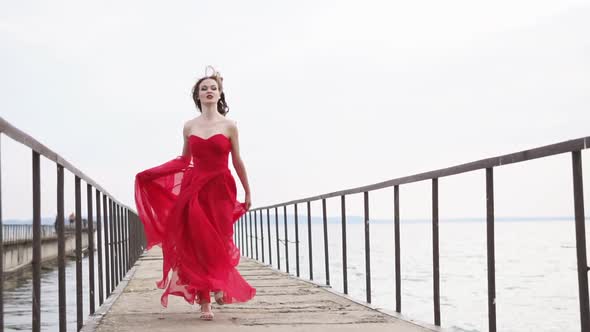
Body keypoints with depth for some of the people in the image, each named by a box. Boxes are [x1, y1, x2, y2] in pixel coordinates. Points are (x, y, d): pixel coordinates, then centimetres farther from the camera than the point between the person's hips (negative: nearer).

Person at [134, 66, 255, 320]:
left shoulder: (229, 126, 2)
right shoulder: (189, 126, 8)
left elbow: (237, 161, 6)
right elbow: (183, 161, 16)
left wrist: (248, 192, 7)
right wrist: (149, 174, 11)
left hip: (221, 189, -2)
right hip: (194, 189, 2)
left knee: (218, 243, -4)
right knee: (197, 244, -3)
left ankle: (221, 285, 27)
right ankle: (204, 303, 4)